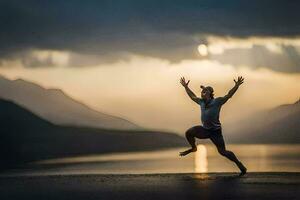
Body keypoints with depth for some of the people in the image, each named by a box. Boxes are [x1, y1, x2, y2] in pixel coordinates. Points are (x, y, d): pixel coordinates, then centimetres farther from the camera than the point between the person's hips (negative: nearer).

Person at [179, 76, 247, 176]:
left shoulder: (217, 102, -10)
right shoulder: (202, 102, 6)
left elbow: (228, 95, -18)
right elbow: (193, 96, 23)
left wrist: (236, 86, -30)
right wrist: (185, 87, 25)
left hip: (215, 131, -5)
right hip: (204, 129, 5)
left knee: (223, 152, -5)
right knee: (188, 132, -11)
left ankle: (240, 164, 10)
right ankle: (193, 148, 16)